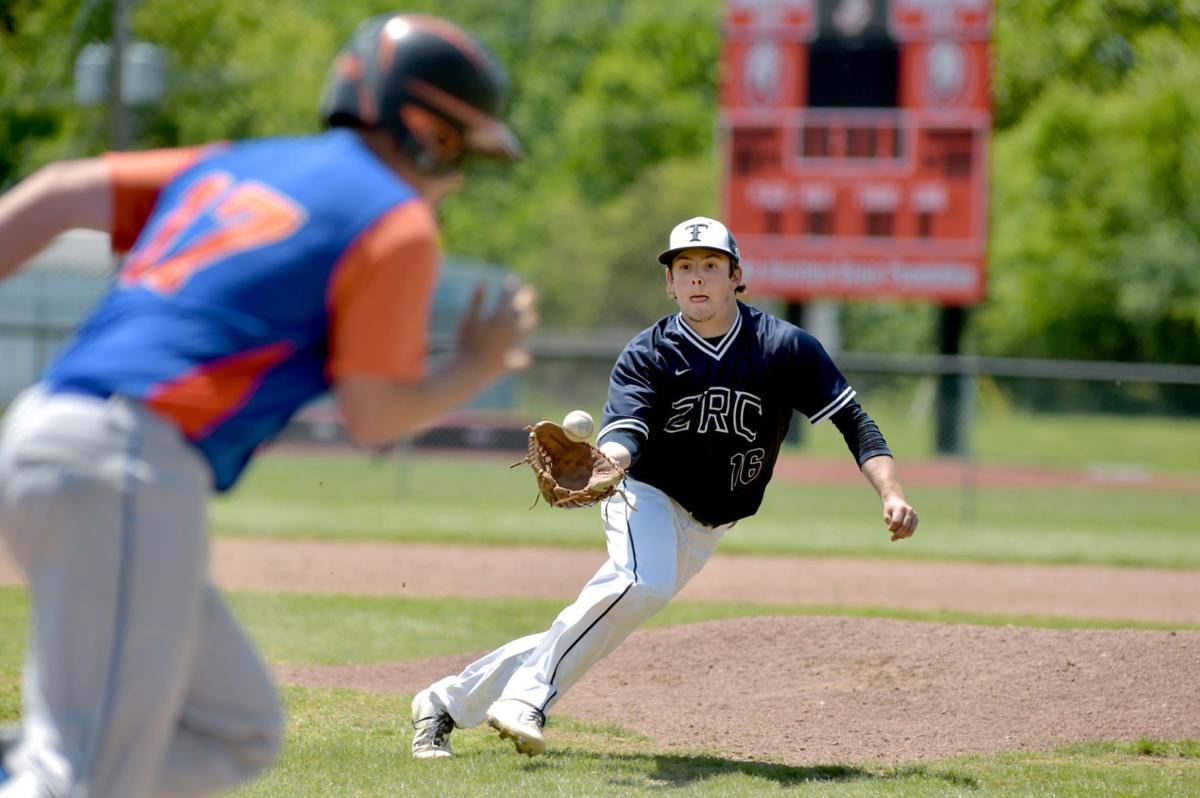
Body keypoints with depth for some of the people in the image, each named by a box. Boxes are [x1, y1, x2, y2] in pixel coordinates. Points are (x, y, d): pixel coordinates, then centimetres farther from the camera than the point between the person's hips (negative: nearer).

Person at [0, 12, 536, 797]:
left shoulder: (233, 167, 23)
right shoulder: (397, 222, 1)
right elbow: (373, 414, -1)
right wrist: (478, 367, 16)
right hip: (131, 467, -9)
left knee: (237, 732, 15)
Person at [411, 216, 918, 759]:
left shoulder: (783, 347, -9)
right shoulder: (647, 355, -12)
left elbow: (853, 421, -9)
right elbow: (625, 432, -28)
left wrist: (891, 495, -24)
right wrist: (604, 462, -52)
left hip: (703, 527, 3)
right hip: (647, 494, -3)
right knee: (642, 584, -36)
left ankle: (448, 701, 3)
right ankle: (527, 696, -33)